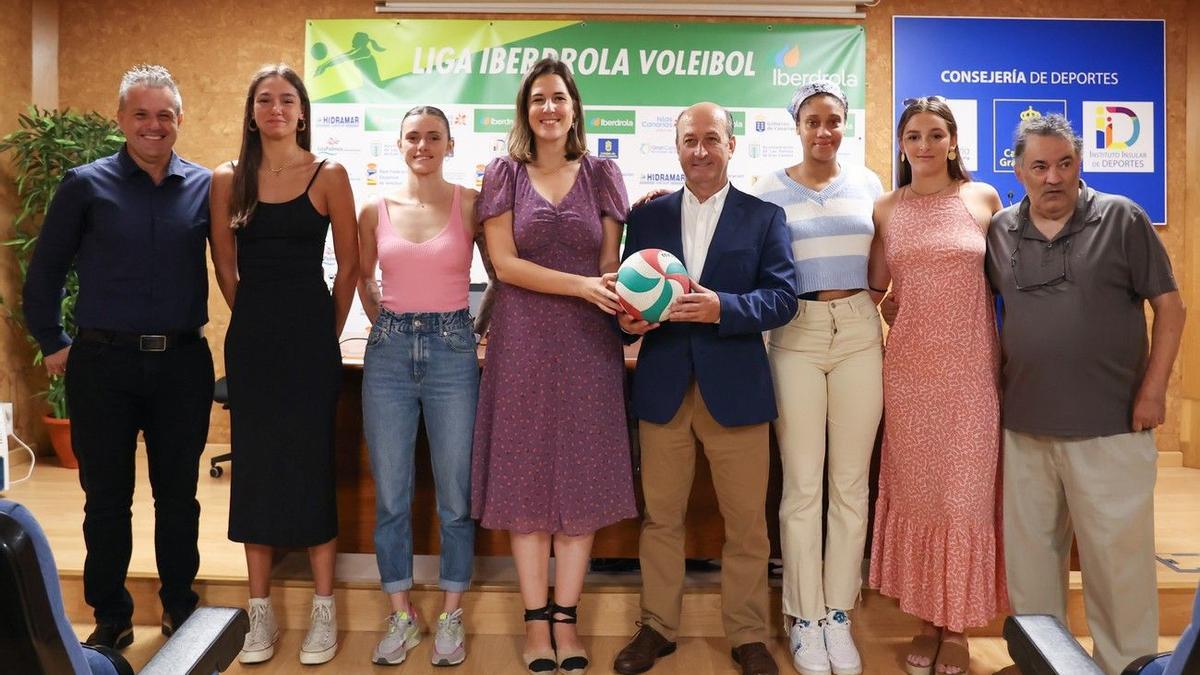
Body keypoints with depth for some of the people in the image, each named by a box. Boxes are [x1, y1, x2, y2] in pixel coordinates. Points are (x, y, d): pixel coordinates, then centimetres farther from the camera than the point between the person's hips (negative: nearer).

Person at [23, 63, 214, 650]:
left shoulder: (206, 186, 2)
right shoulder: (86, 185, 0)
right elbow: (44, 271, 6)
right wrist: (52, 344, 5)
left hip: (182, 364, 1)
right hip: (104, 364, 0)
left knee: (178, 493, 12)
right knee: (106, 499, 10)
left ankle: (180, 606, 28)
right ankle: (110, 617, 25)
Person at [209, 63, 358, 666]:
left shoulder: (329, 176, -1)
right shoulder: (228, 180, 6)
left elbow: (348, 265, 1)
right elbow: (225, 265, 13)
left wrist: (325, 334, 4)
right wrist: (257, 319, 12)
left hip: (310, 335, -3)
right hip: (250, 338, 3)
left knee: (311, 462, 0)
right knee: (254, 464, 6)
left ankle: (323, 611, 12)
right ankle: (260, 611, 18)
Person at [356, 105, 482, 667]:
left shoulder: (471, 204, -1)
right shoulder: (375, 211, 6)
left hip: (453, 351, -2)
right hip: (389, 352, 2)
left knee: (455, 497, 5)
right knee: (390, 496, 7)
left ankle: (451, 615, 21)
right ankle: (401, 615, 22)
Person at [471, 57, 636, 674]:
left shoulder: (602, 175, 9)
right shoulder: (505, 173, 4)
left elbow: (610, 264, 7)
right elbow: (504, 262, -5)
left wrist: (623, 302, -13)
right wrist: (580, 285, -16)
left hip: (588, 344, 1)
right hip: (524, 340, -1)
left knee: (581, 478, 3)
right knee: (527, 478, 2)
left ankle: (565, 618, 15)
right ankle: (535, 620, 14)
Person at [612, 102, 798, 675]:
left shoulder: (765, 217, 4)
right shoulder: (647, 217, 11)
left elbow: (783, 297, -5)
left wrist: (722, 307, -21)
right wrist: (628, 318, -14)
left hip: (735, 387, -2)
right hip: (662, 386, 2)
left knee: (746, 521, 7)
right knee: (660, 516, 11)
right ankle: (657, 627, 26)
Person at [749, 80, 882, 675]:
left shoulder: (867, 184, 10)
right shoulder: (771, 190, 3)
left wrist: (882, 307, 4)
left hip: (859, 334, 3)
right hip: (796, 337, -2)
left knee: (851, 483, 7)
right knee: (802, 485, 2)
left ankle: (838, 615, 20)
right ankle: (804, 618, 16)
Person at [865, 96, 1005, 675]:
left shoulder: (983, 199, 3)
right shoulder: (886, 209, 6)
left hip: (971, 366, -1)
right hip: (909, 366, 2)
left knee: (964, 492, 2)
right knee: (915, 490, 7)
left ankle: (957, 626, 16)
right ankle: (928, 619, 21)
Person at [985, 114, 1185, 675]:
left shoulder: (1122, 219, -3)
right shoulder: (1001, 230, 5)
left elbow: (1169, 306, -1)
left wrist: (1153, 391, -7)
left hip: (1110, 425, -3)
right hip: (1024, 424, 4)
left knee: (1118, 555, 3)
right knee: (1028, 551, 14)